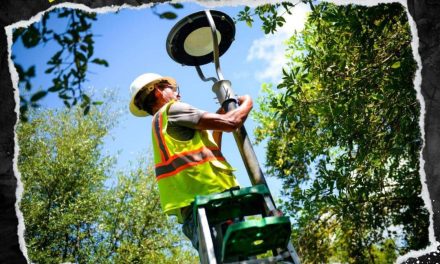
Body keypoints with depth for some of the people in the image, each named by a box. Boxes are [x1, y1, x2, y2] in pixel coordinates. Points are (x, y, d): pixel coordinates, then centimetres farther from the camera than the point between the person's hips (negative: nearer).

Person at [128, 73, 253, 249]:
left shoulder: (160, 124, 30)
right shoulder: (171, 110, 3)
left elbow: (209, 152, 33)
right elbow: (231, 123, -5)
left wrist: (219, 117, 34)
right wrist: (247, 103, 16)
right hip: (212, 202, -9)